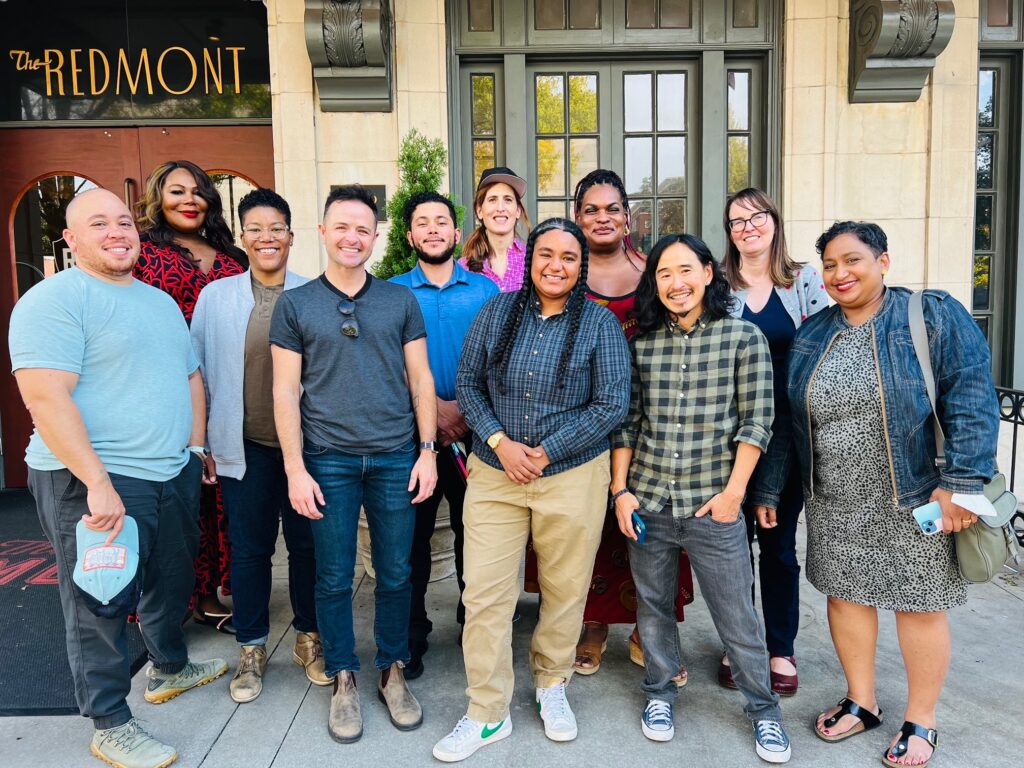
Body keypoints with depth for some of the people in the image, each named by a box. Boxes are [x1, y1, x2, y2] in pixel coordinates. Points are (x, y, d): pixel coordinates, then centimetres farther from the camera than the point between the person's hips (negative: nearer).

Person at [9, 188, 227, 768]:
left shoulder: (163, 302, 14)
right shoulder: (54, 300, -12)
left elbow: (191, 376, 20)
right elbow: (46, 397, -21)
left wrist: (195, 447, 11)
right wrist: (98, 483, -25)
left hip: (175, 474, 8)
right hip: (94, 485, -8)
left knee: (171, 582, 22)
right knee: (99, 605, 4)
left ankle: (171, 668, 44)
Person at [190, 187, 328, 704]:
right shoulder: (215, 297, 2)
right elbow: (197, 371, 6)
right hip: (244, 445, 1)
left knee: (307, 543, 10)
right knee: (249, 548, 11)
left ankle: (309, 638, 30)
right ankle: (251, 649, 29)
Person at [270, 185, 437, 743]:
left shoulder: (400, 300, 6)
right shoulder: (295, 304, 3)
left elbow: (420, 379, 7)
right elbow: (286, 390, 1)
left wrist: (428, 451, 0)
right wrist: (295, 469, -4)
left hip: (395, 457, 1)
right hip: (328, 461, -1)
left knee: (395, 575, 10)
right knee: (334, 579, 8)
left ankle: (393, 673, 29)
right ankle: (343, 681, 27)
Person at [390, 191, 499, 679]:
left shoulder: (485, 290, 6)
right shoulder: (393, 292, 4)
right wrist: (433, 407, -15)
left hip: (475, 432, 1)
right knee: (412, 536, 7)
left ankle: (475, 623, 31)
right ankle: (410, 638, 23)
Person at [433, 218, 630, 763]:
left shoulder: (600, 324, -4)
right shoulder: (497, 312, 2)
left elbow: (612, 405, -8)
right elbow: (467, 383, 4)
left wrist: (545, 453, -12)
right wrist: (501, 442, -10)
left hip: (572, 477, -1)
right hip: (493, 474, 2)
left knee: (565, 591, 13)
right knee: (484, 595, 2)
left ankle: (551, 685, 39)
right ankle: (487, 713, 20)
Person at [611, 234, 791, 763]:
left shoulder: (744, 338, -3)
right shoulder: (642, 344, 4)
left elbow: (755, 422, -4)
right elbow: (626, 422, 7)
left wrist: (734, 490, -9)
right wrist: (621, 490, 2)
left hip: (713, 505, -2)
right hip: (648, 501, 3)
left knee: (736, 616, 6)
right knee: (653, 605, 16)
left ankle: (763, 709, 28)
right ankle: (659, 693, 36)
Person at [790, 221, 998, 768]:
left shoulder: (934, 317, -7)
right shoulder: (811, 335, 7)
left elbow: (971, 400, -12)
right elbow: (789, 420, 10)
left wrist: (961, 483, -19)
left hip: (913, 499, -4)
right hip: (834, 504, 4)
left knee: (919, 604, 7)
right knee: (844, 595, 13)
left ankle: (920, 722, 28)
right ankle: (861, 703, 34)